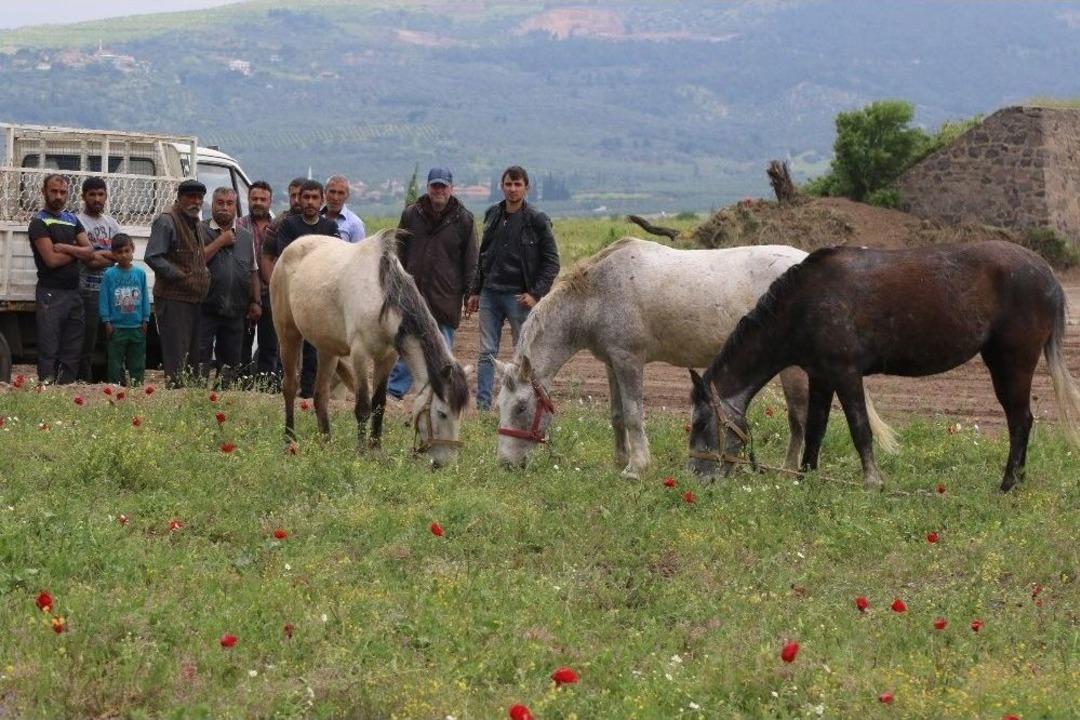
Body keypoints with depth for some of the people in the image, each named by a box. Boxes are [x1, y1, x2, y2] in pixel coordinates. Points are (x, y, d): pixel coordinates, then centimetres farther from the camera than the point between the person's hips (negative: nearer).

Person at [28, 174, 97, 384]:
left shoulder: (72, 220, 17)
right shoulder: (39, 222, -3)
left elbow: (89, 252, 6)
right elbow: (51, 259, -13)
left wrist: (65, 248, -10)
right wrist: (76, 252, 1)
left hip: (74, 293, 6)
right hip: (51, 293, -6)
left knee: (72, 351, 5)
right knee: (49, 351, -7)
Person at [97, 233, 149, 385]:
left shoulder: (140, 273, 4)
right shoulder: (109, 275, -3)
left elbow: (145, 298, 7)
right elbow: (103, 299, -2)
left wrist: (145, 320, 4)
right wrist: (107, 321, -6)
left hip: (137, 327, 2)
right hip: (116, 326, -2)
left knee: (137, 364, 9)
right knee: (115, 364, 2)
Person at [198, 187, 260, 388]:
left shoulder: (247, 237, 15)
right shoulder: (201, 230, 1)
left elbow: (253, 272, 16)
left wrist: (256, 302, 8)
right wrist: (220, 242, -10)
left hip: (235, 311, 5)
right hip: (206, 309, -5)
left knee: (230, 362, 8)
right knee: (200, 358, -9)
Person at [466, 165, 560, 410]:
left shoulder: (537, 220, -5)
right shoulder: (492, 214, 10)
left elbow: (551, 261, -4)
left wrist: (536, 293, -12)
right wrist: (475, 291, 14)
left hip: (519, 296, -5)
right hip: (490, 294, 5)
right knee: (487, 353, 3)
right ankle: (482, 406, 5)